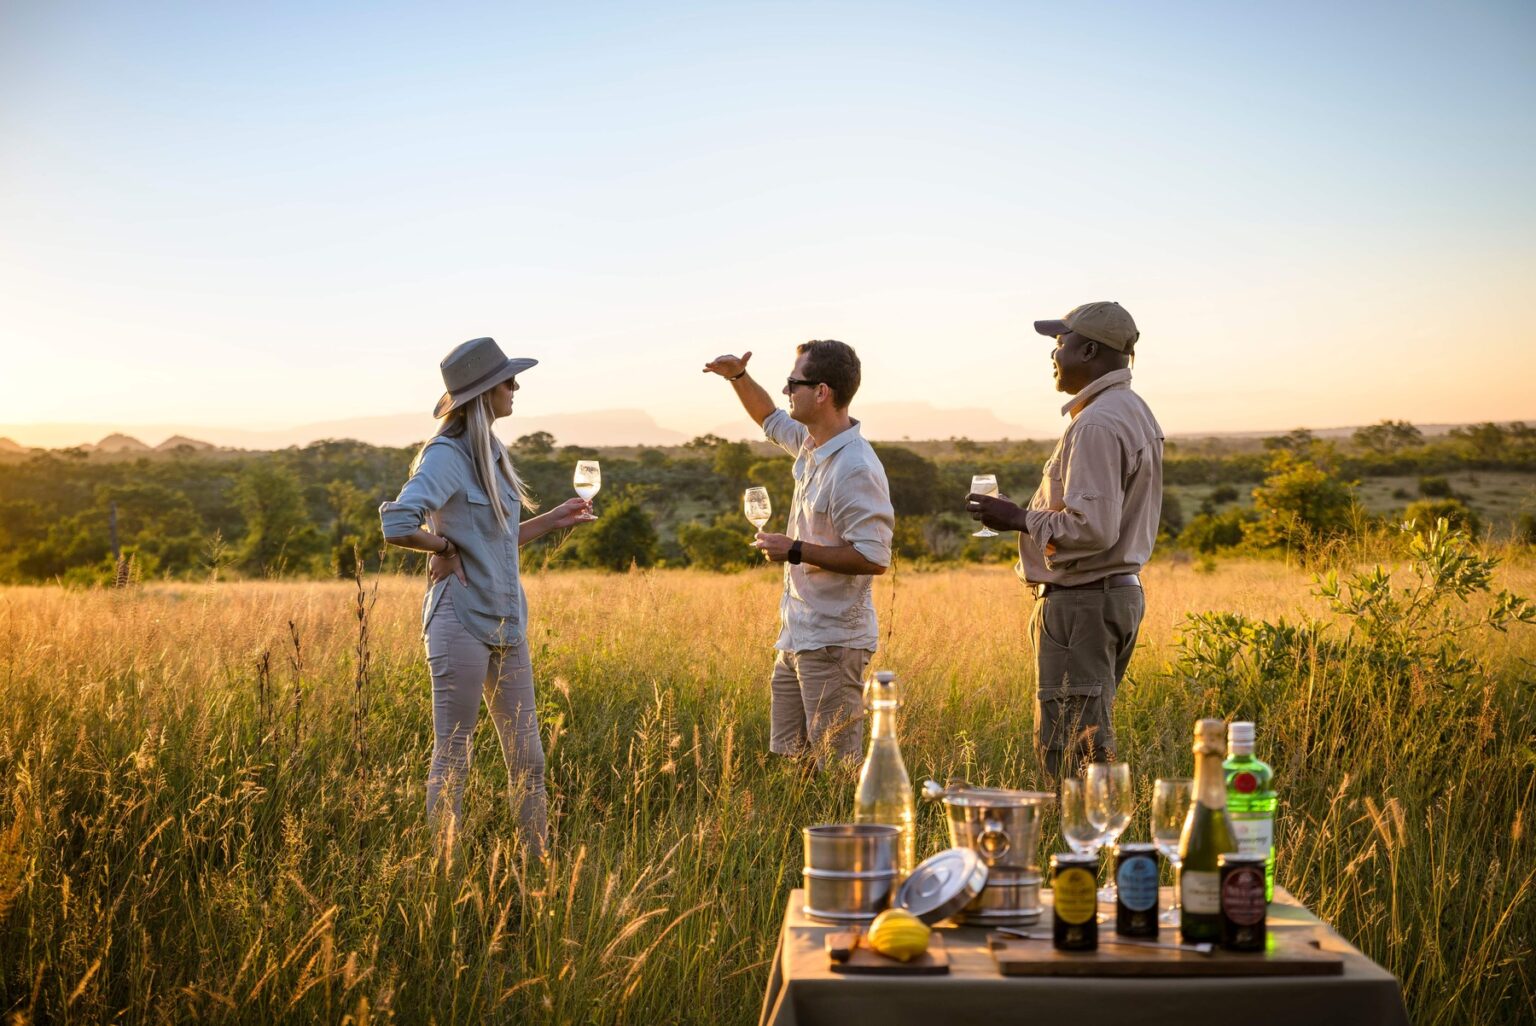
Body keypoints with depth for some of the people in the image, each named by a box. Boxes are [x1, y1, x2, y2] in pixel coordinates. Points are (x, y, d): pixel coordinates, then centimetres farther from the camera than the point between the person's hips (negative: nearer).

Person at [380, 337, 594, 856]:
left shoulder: (492, 454, 13)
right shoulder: (446, 456, -13)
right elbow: (397, 525, -27)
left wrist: (553, 520, 18)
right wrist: (445, 546, -12)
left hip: (507, 623, 8)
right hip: (462, 620, -8)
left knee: (526, 758, 11)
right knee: (451, 756, 1)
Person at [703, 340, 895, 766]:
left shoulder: (856, 469, -21)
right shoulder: (811, 443, 8)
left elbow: (874, 557, -26)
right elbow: (771, 420, 31)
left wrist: (796, 551, -21)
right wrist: (738, 377, 16)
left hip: (833, 643, -10)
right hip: (795, 639, 10)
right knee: (785, 760, 15)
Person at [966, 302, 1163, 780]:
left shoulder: (1096, 425, -18)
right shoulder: (1135, 411, 16)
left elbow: (1092, 529, -25)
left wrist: (1018, 519, -13)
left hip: (1081, 602, -11)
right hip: (1121, 592, 11)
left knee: (1068, 753, -7)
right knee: (1092, 741, 16)